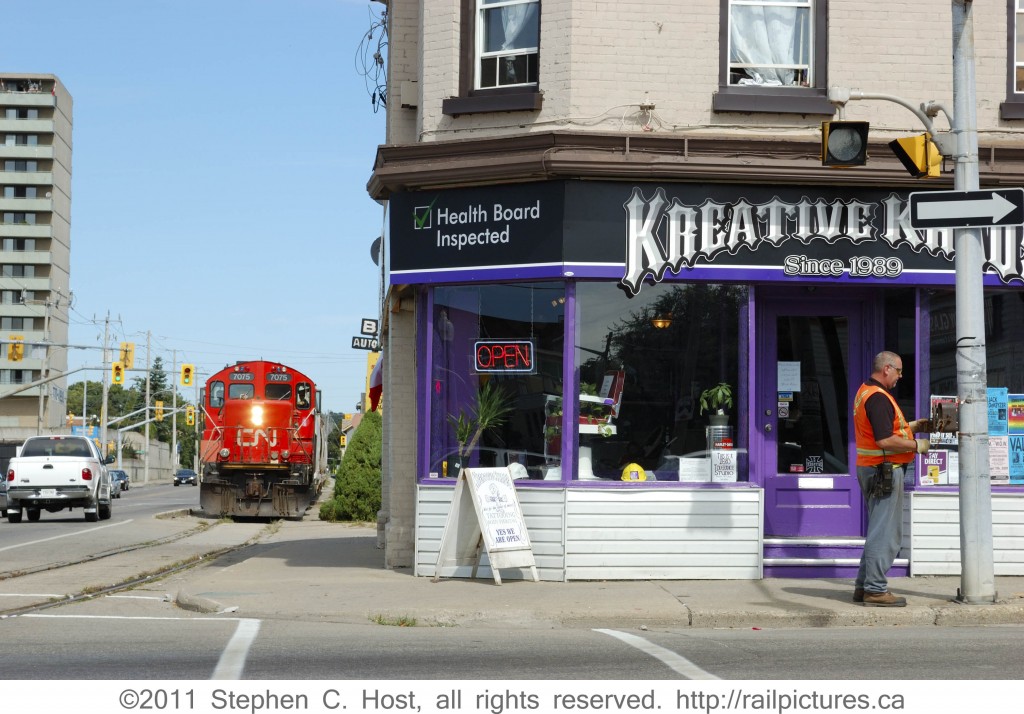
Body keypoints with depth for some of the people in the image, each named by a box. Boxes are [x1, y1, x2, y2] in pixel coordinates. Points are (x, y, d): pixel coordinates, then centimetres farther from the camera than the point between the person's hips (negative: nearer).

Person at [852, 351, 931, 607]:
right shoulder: (878, 397, -18)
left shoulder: (866, 392, 15)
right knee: (885, 533, -6)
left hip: (872, 469, 11)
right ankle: (876, 590, -4)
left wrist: (911, 426, 16)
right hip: (884, 470, -11)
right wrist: (916, 445, -13)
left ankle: (864, 586, 21)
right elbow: (885, 440, -24)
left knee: (879, 531, 17)